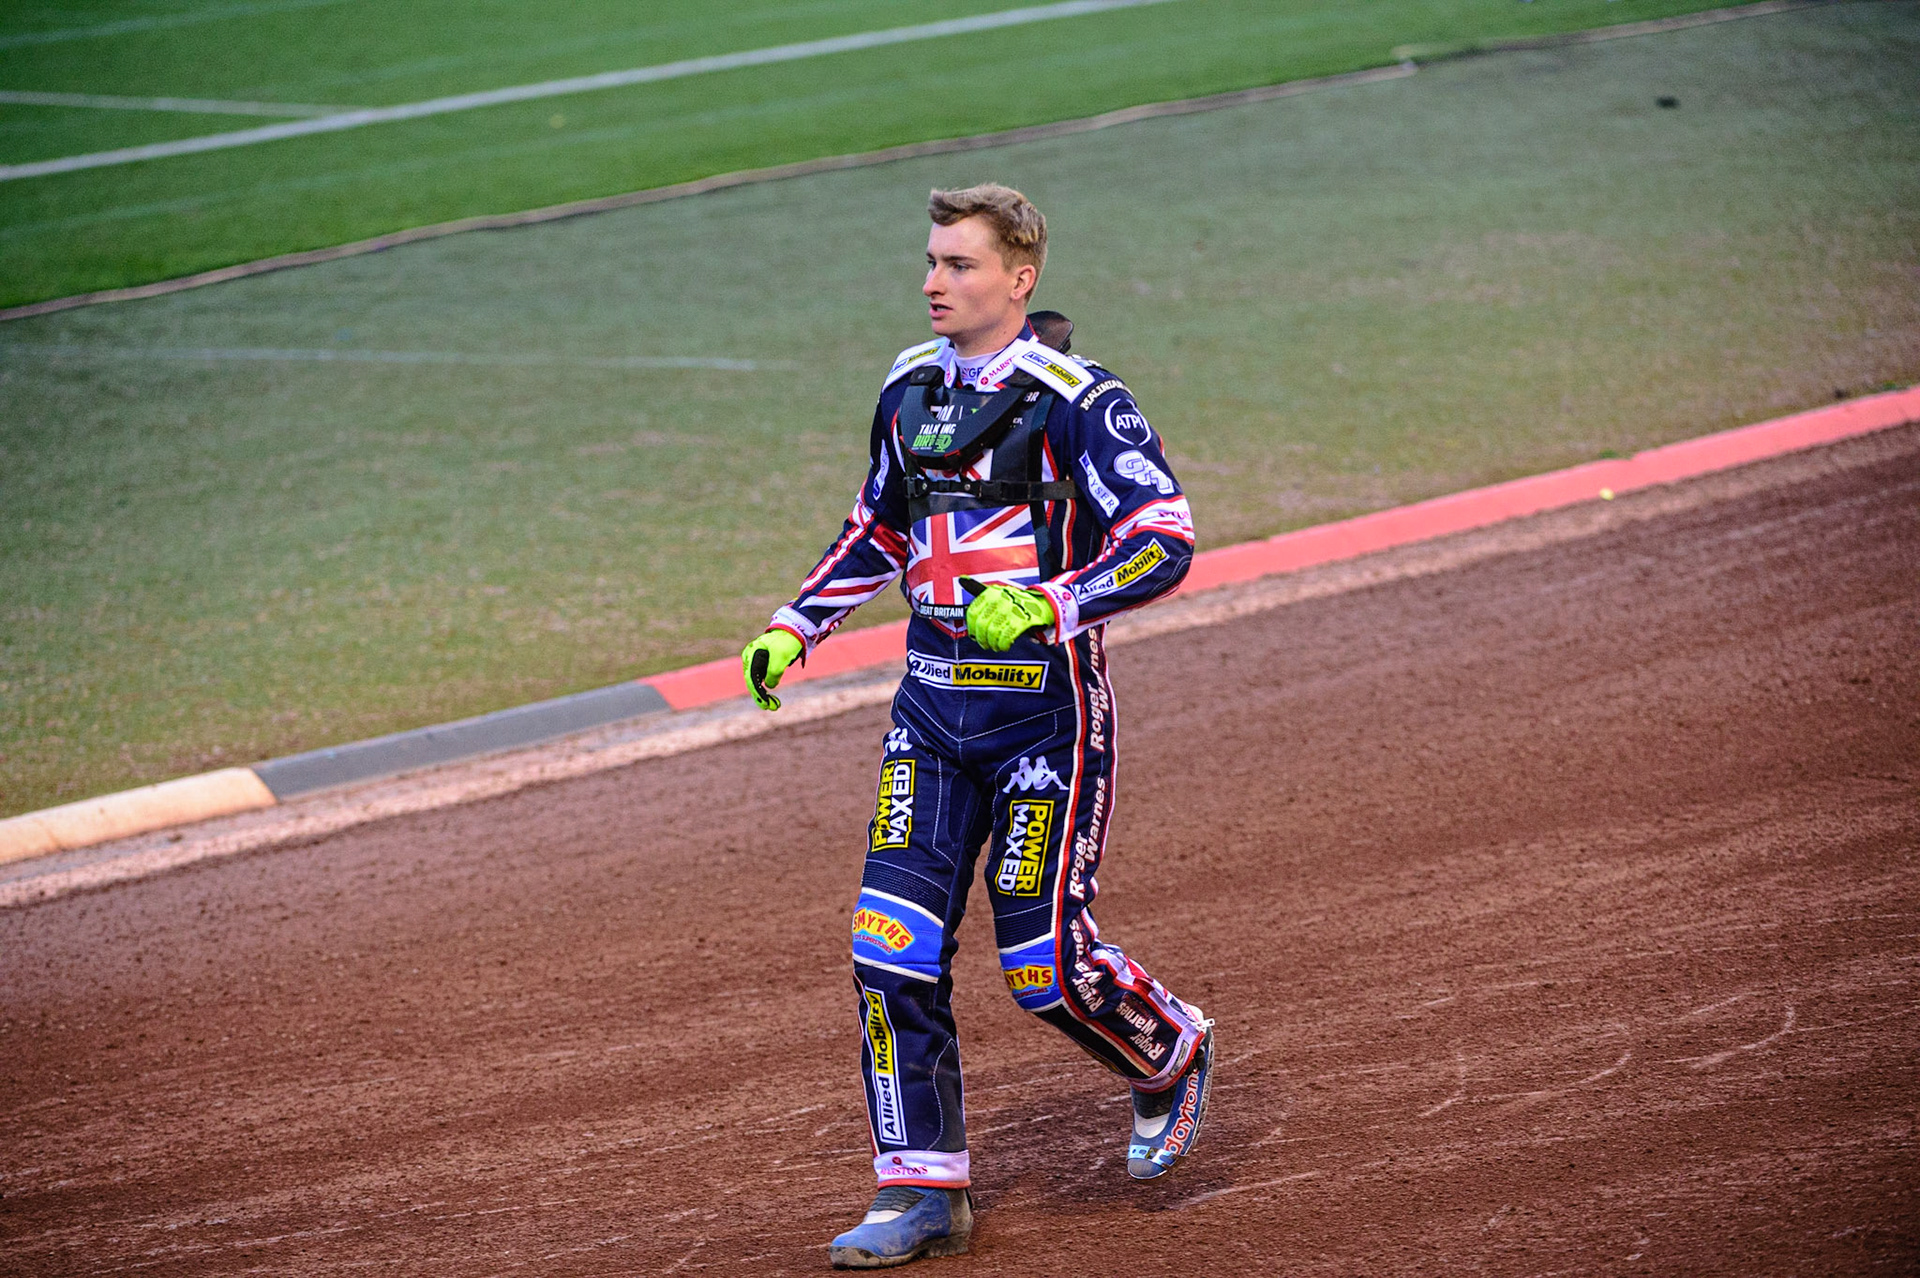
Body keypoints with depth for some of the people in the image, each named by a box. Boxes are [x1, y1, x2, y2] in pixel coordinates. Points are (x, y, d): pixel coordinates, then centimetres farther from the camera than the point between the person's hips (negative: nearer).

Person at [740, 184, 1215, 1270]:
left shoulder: (1076, 400, -12)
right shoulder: (911, 387, 9)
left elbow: (1165, 539, -19)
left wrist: (1046, 605, -32)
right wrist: (795, 629, 15)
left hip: (1044, 704, -6)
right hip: (932, 700, 6)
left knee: (1044, 955, -4)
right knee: (894, 941, -1)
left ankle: (1173, 1057, 28)